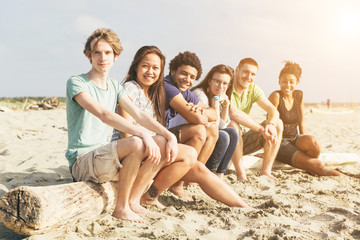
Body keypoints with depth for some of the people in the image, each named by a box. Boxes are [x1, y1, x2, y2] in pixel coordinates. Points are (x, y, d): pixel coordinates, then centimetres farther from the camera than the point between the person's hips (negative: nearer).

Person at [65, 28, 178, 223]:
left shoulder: (115, 86, 13)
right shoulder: (76, 82, -9)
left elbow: (139, 115, 4)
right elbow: (104, 115, -25)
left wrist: (170, 136, -11)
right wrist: (143, 134, -34)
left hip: (103, 158, 7)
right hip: (81, 161, -7)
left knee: (162, 142, -8)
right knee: (137, 144, -31)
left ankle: (133, 201, -4)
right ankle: (121, 207, -14)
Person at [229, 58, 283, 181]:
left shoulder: (254, 89, 2)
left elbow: (274, 111, -7)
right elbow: (233, 114, -34)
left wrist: (271, 124, -31)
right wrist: (261, 130, -36)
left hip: (242, 140, 6)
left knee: (278, 123, -7)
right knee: (233, 125, -37)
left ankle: (265, 172, -14)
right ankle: (240, 174, -29)